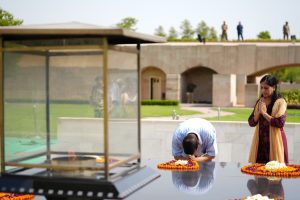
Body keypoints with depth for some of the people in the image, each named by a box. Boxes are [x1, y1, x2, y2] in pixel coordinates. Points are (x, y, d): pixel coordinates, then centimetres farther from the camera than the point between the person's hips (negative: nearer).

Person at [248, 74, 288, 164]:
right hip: (260, 141, 5)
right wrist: (259, 112, -8)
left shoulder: (280, 102, -5)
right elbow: (251, 122, 8)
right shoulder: (259, 102, 11)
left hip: (274, 141, -5)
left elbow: (280, 122, -18)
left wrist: (264, 113, -12)